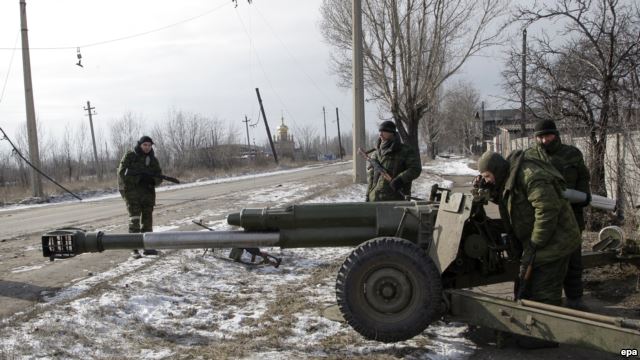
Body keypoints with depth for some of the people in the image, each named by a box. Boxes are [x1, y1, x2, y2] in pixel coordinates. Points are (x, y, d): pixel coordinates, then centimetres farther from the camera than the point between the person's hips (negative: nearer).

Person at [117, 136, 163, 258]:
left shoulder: (153, 159, 12)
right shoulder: (129, 156, -1)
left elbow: (159, 177, 10)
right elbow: (122, 172, -8)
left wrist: (152, 180, -13)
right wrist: (138, 177, -17)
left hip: (148, 192, 5)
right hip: (132, 192, -5)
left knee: (147, 219, 9)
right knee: (134, 219, -12)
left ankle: (147, 246, 19)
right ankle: (135, 248, -12)